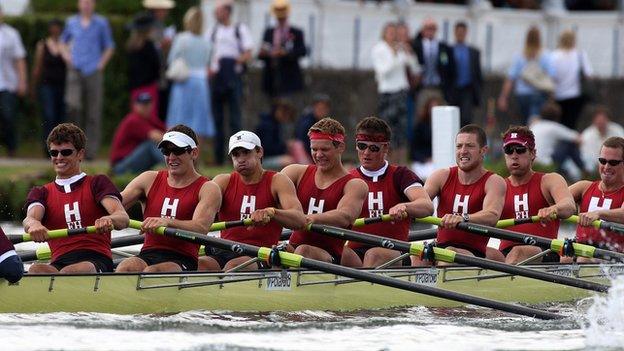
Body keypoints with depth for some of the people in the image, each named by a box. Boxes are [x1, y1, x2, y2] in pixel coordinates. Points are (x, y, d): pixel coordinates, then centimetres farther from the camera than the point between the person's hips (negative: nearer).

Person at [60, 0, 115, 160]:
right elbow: (63, 42, 25)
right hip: (75, 72, 1)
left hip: (94, 72, -1)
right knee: (73, 105, -19)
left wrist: (101, 64, 0)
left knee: (93, 113, -1)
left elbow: (109, 47, 12)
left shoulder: (101, 23, 6)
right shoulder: (71, 22, 11)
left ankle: (91, 150, 3)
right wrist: (67, 58, 8)